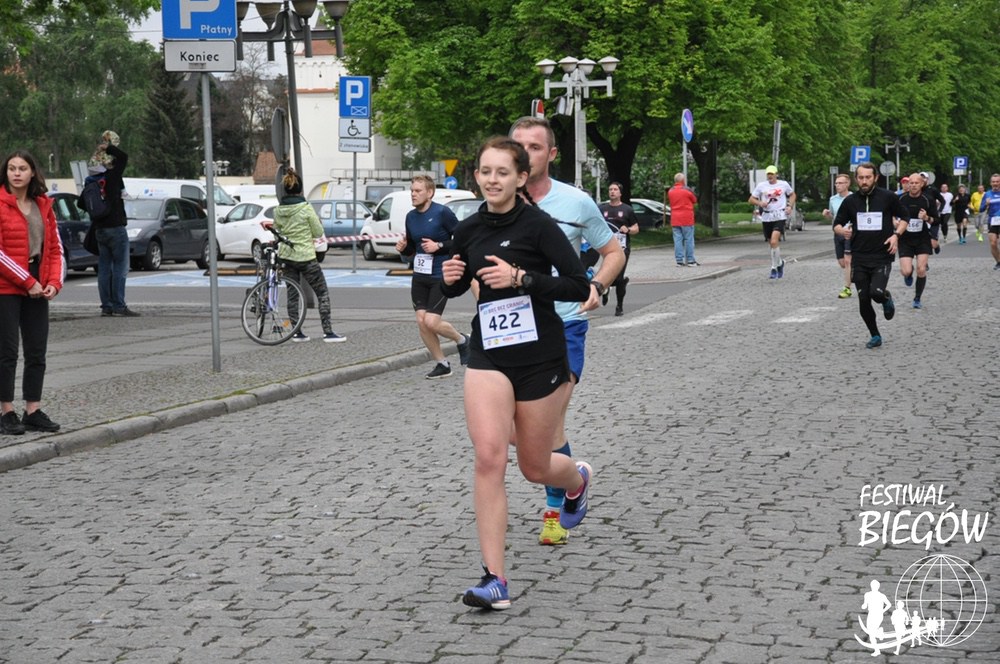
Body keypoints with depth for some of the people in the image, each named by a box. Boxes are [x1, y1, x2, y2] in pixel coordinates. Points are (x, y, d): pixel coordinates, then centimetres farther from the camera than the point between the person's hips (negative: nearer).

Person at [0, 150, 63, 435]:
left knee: (37, 353, 7)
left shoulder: (43, 205, 11)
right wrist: (27, 282, -14)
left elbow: (56, 248, 13)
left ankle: (33, 412, 14)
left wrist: (54, 282, -2)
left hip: (37, 291, 6)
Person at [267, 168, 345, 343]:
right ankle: (328, 332, -4)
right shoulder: (306, 208, -14)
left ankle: (297, 332, 14)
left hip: (286, 256, 5)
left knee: (293, 294, 13)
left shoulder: (278, 210, 0)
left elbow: (278, 230, 11)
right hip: (306, 257, -5)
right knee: (322, 293, 2)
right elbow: (319, 232, -7)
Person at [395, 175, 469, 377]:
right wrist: (403, 247, -3)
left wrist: (439, 246, -19)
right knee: (421, 321, 0)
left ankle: (461, 340, 16)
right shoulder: (411, 217, 8)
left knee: (431, 321, -14)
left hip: (441, 277, -6)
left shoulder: (442, 213, -11)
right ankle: (441, 364, 15)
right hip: (419, 277, 6)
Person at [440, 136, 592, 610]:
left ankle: (578, 479, 50)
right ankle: (495, 579, -14)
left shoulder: (538, 225, -10)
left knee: (535, 467, 11)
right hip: (488, 357, 3)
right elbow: (456, 288, 21)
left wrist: (521, 278, -24)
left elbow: (579, 287, -15)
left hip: (540, 356, -3)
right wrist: (449, 279, -2)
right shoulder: (468, 231, 5)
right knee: (489, 458, -16)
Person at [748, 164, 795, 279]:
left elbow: (792, 195, 21)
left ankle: (774, 268, -10)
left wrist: (790, 206, 5)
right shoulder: (761, 185, 5)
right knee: (772, 244, 10)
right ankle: (780, 263, 34)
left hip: (780, 217, -3)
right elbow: (751, 199, 8)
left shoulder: (784, 184, 4)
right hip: (766, 217, 3)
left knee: (774, 242, -20)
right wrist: (760, 203, -11)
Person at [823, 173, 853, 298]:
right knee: (841, 262, 8)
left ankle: (847, 288, -8)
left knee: (848, 260, -11)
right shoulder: (833, 199, 10)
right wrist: (827, 214, 1)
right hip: (838, 233, 6)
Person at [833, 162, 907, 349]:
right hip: (859, 258, 3)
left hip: (882, 257, -3)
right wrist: (842, 231, -14)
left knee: (876, 292, -22)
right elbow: (837, 224, 10)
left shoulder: (888, 197, -3)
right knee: (863, 300, 1)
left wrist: (896, 235, -8)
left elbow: (904, 217, 9)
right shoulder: (850, 201, 3)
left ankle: (887, 299, 16)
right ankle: (875, 336, 20)